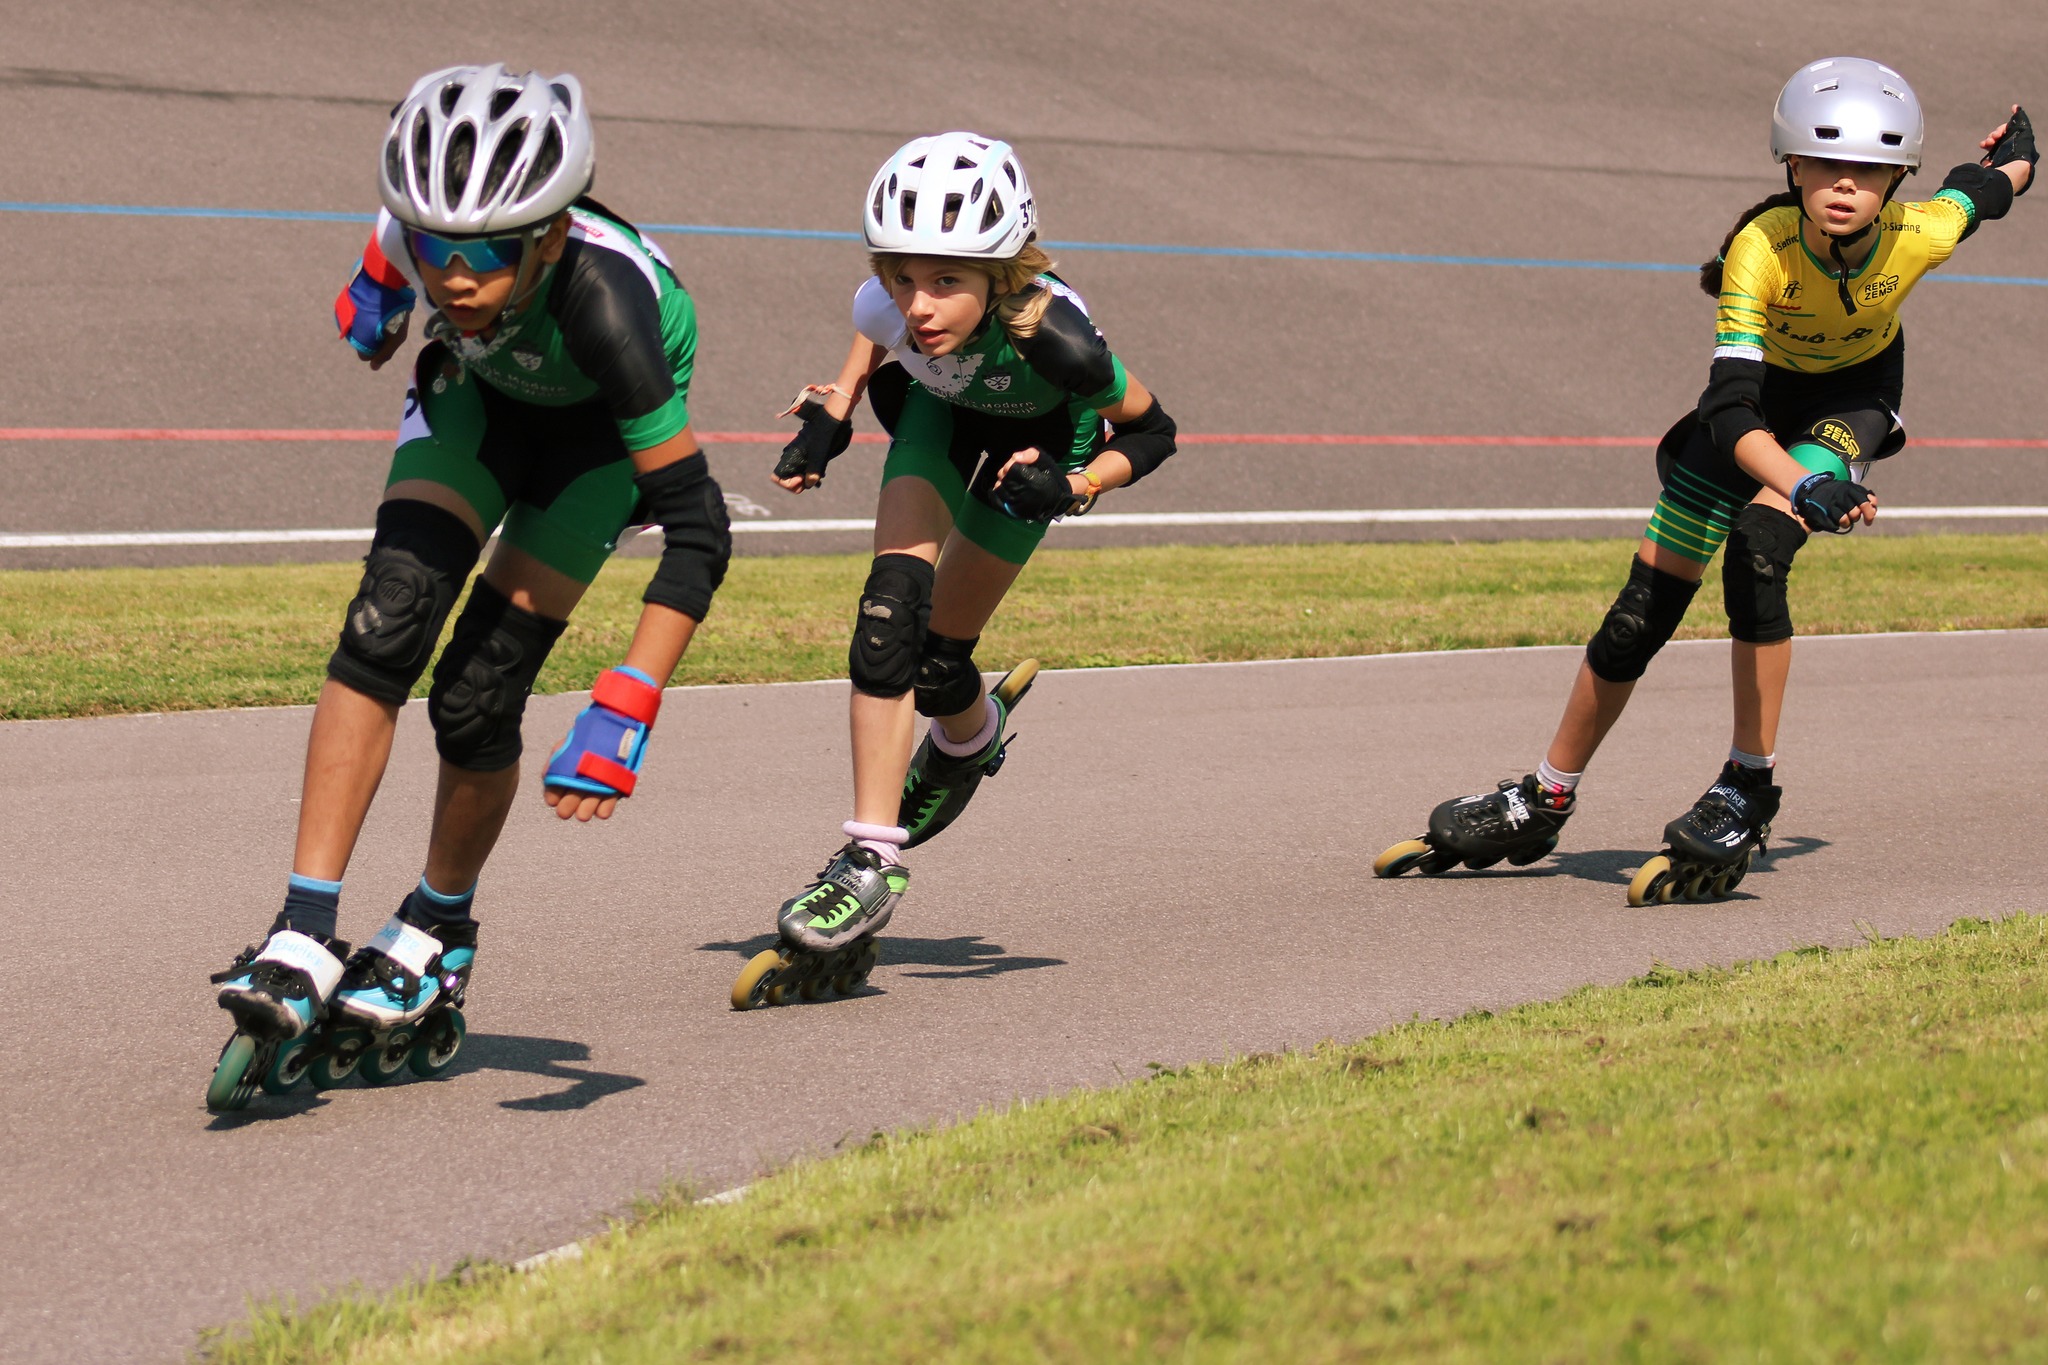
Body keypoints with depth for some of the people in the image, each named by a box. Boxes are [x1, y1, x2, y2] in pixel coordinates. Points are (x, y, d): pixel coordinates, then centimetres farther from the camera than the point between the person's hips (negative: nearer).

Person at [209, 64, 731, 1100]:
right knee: (385, 626, -19)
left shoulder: (602, 299, -44)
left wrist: (622, 714, -50)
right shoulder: (424, 222, -33)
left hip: (595, 424, -3)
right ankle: (306, 935, -17)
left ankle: (438, 933, 16)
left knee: (476, 695, -11)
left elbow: (697, 531, -43)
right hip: (480, 390, 3)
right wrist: (377, 283, 17)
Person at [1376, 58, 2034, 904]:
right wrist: (1806, 489, -63)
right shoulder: (1761, 248, -37)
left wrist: (2014, 149, 17)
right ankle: (1543, 803, 18)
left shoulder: (1920, 237, -33)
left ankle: (1748, 793, -16)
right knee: (1644, 608, 1)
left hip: (1856, 390, -1)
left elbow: (1992, 181, -8)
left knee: (1757, 548, -28)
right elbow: (1730, 410, -44)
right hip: (1763, 385, 1)